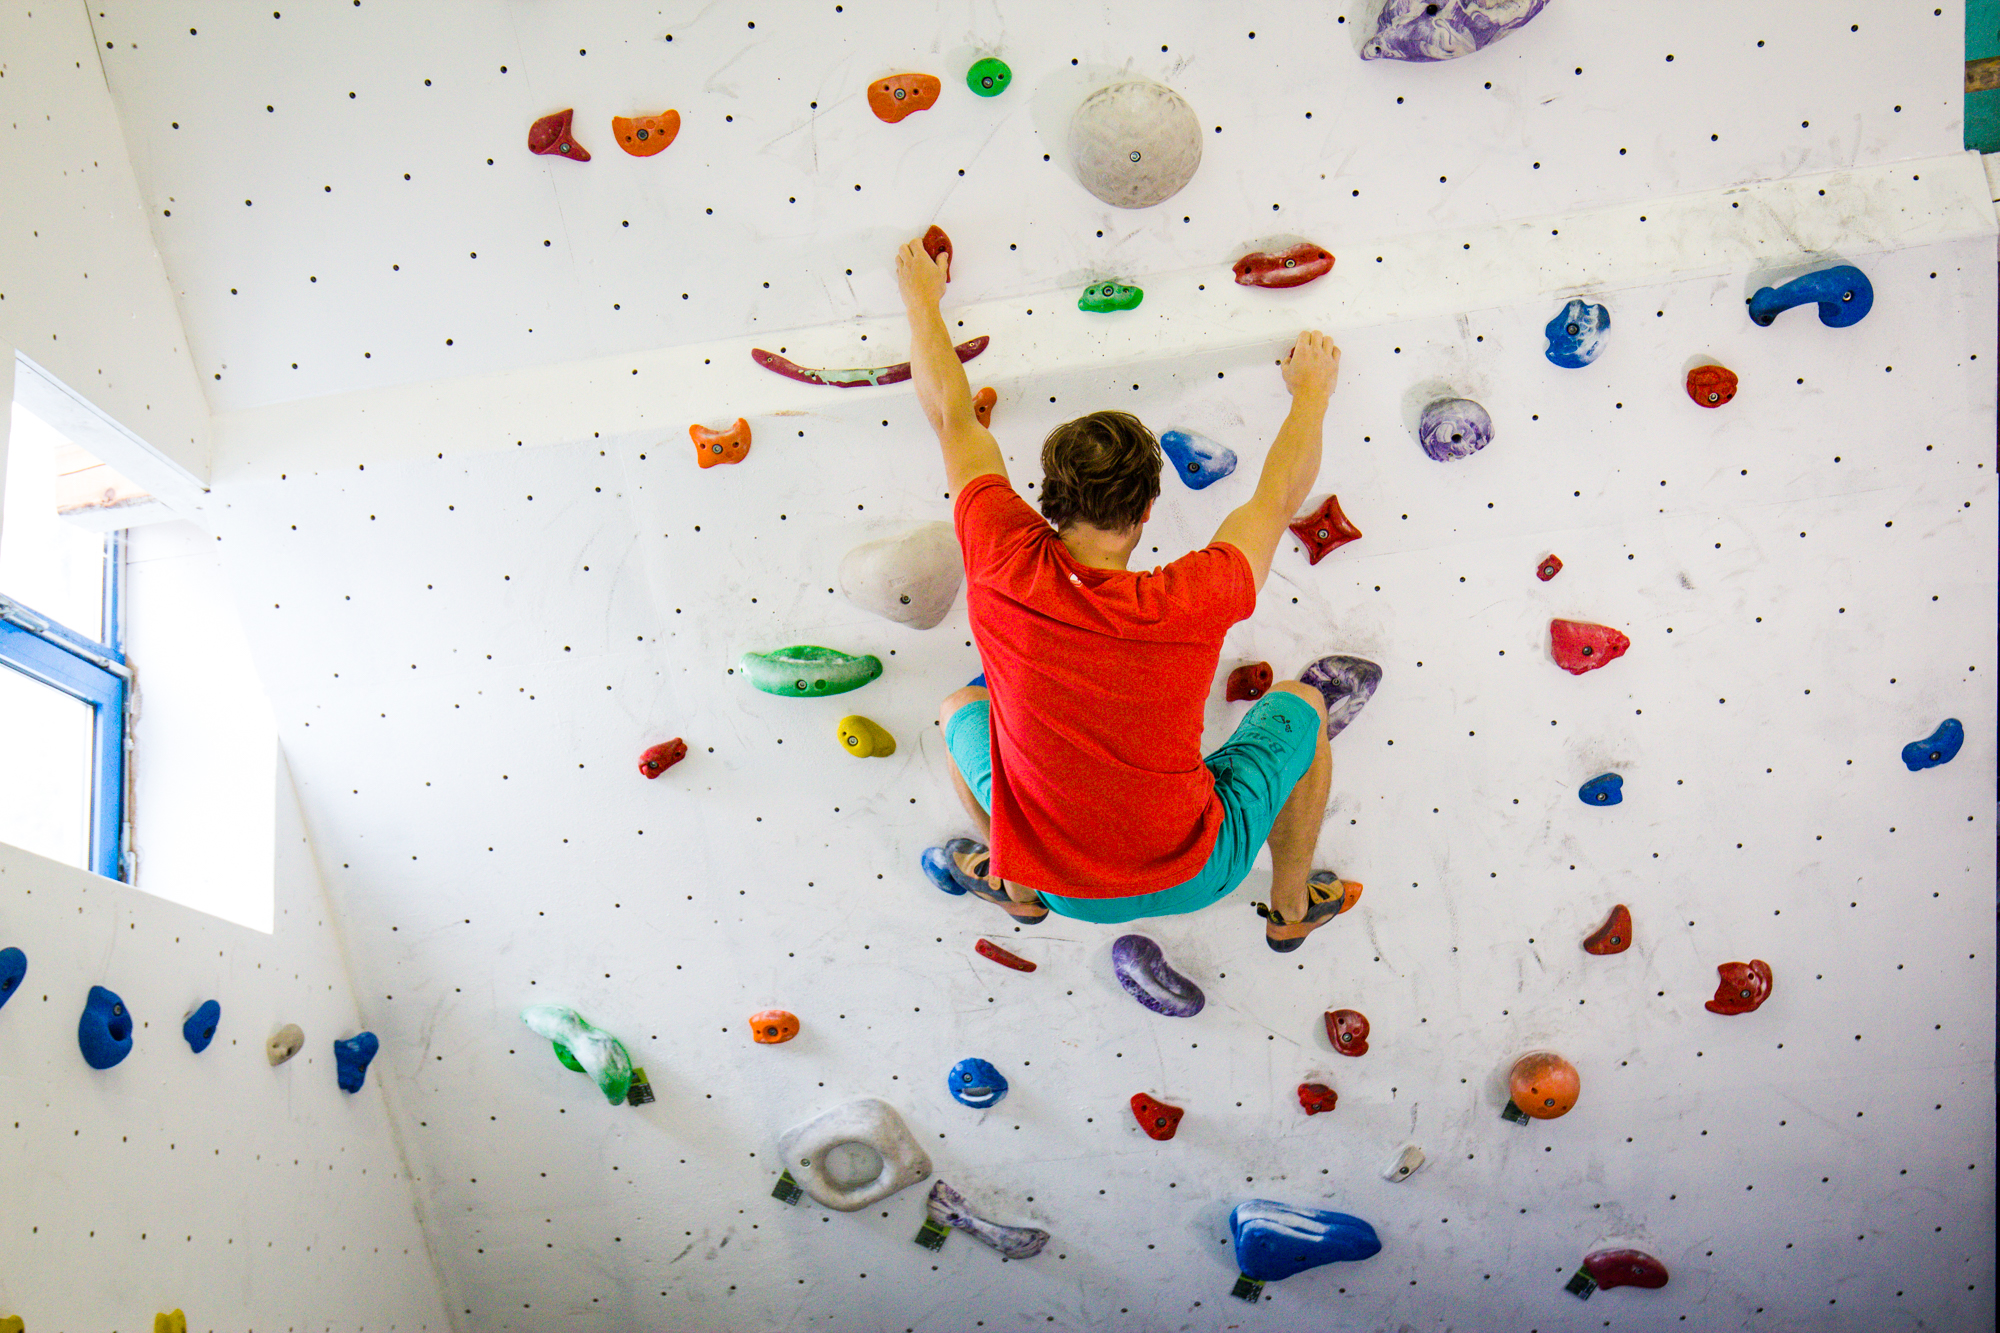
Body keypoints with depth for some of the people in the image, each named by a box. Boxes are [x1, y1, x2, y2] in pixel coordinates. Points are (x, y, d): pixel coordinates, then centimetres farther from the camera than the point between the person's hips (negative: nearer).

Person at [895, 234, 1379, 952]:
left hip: (1057, 879, 2)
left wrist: (923, 301, 10)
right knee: (1301, 704, 22)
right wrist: (1312, 389, 12)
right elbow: (1280, 494, -6)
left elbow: (949, 413, -6)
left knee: (960, 709, 26)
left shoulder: (1004, 570, -23)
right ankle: (1293, 908, 39)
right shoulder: (1189, 604, -27)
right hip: (1193, 875, -1)